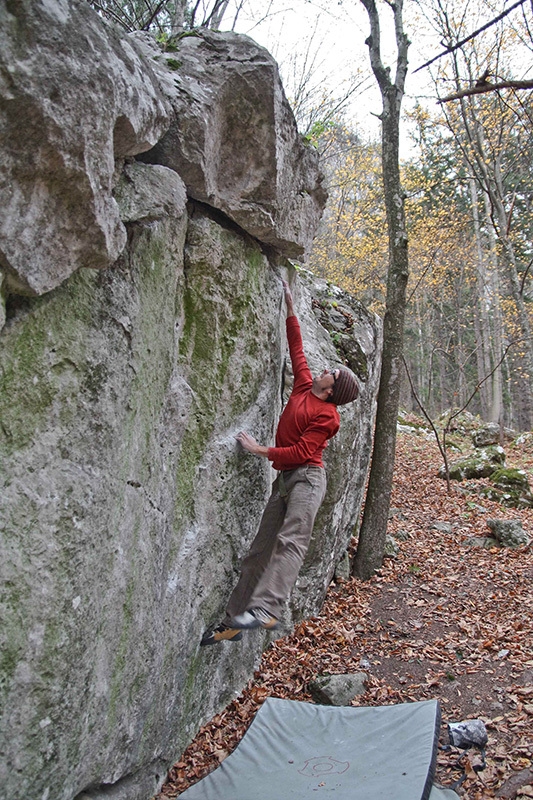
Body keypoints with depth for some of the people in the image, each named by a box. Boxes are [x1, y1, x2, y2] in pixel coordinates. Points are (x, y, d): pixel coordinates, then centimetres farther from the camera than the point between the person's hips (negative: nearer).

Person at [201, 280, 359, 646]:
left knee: (291, 540, -27)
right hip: (284, 479, 8)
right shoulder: (304, 385, 14)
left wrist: (259, 449, -13)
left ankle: (266, 609, -40)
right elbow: (297, 348, 23)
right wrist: (290, 306, 24)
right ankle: (234, 621, 8)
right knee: (260, 549, 5)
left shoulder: (327, 416, -7)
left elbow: (301, 452, -15)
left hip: (307, 478, -7)